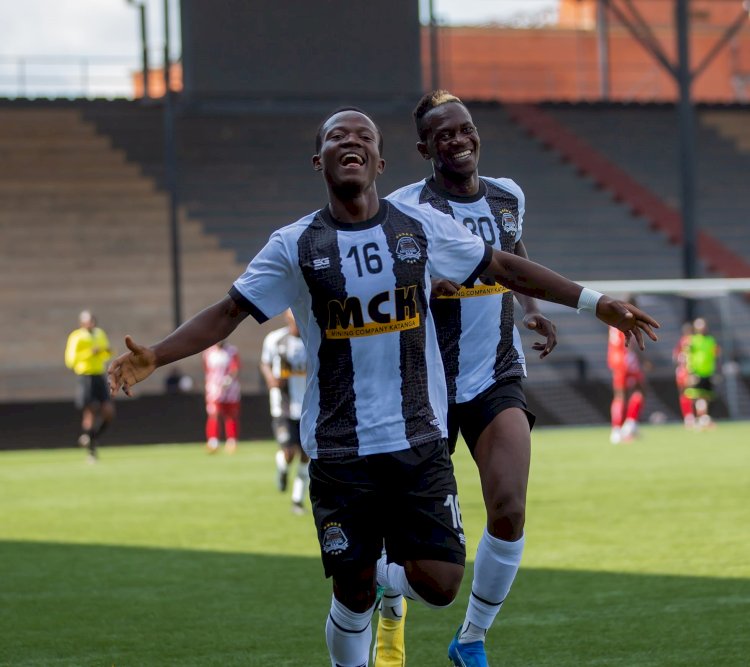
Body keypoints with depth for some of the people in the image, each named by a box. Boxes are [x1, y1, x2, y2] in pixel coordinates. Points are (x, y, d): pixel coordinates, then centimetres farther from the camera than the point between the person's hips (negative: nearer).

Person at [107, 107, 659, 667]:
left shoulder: (422, 226, 3)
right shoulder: (296, 246, -1)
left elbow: (506, 268, 12)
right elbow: (228, 313, 0)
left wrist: (596, 303, 11)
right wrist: (152, 358, -13)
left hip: (420, 442, 1)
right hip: (339, 451, -1)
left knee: (439, 585, -6)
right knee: (353, 594, -1)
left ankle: (389, 575, 29)